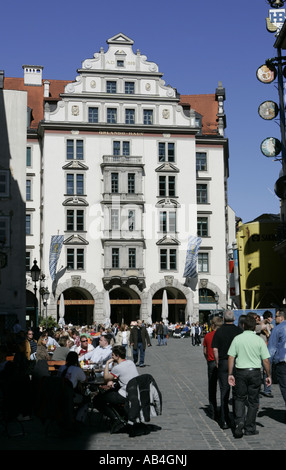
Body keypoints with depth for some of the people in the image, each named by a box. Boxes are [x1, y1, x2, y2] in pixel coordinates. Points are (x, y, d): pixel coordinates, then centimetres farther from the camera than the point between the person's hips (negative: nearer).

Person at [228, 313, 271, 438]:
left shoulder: (237, 339, -1)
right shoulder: (259, 340, -4)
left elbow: (231, 357, -4)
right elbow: (266, 360, -5)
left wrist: (230, 374, 2)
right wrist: (269, 376, 5)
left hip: (240, 371, 1)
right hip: (255, 372, -1)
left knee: (240, 398, 14)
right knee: (253, 401, 9)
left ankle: (239, 422, -5)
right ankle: (249, 428, 13)